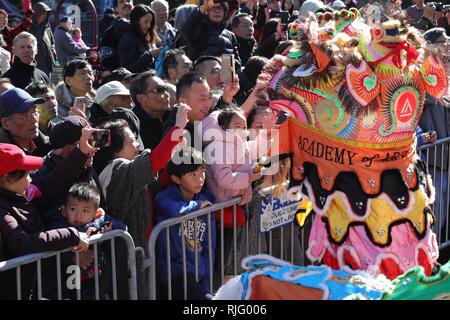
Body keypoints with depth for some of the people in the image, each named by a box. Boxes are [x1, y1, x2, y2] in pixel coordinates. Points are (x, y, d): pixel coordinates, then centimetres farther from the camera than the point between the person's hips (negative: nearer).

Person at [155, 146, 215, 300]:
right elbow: (174, 211, -37)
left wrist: (206, 284, 3)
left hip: (200, 275, 6)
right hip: (175, 274, -6)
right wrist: (197, 205, -18)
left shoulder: (207, 200, 6)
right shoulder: (165, 197, -11)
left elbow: (209, 246, 8)